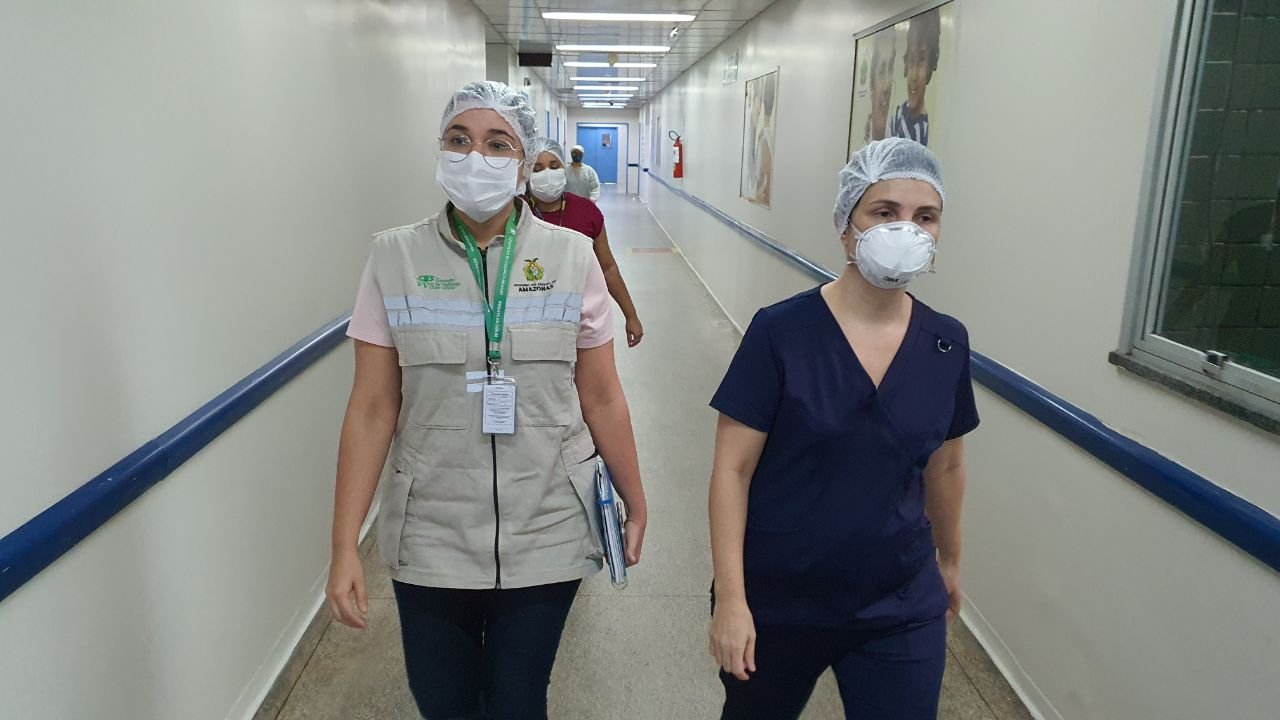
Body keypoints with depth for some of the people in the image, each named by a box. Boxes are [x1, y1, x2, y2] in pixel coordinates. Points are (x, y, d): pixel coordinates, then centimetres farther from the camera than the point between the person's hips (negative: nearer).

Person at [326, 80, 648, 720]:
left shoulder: (571, 256, -6)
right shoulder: (395, 257, -5)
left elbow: (600, 397, 1)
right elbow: (371, 408, -5)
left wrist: (635, 502, 6)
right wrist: (345, 545, -6)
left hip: (546, 537, 0)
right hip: (431, 540, 1)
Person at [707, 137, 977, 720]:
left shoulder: (947, 343, -3)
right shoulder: (781, 332, -15)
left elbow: (944, 465, 10)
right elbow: (733, 469, -14)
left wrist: (950, 559, 20)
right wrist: (730, 598, -16)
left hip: (901, 611, 2)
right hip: (775, 605, -2)